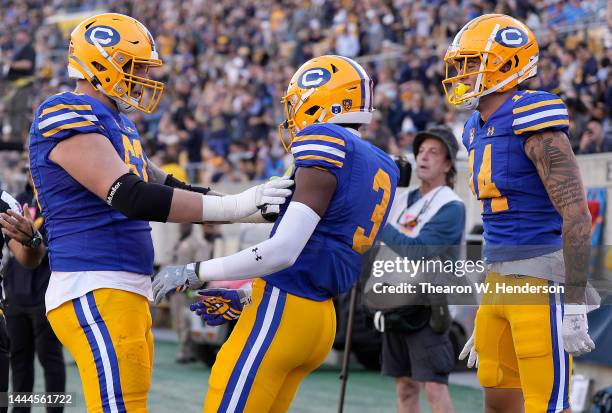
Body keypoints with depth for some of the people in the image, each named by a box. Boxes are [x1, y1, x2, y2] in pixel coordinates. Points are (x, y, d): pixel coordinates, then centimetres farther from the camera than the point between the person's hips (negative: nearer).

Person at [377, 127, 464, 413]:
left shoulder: (451, 207, -9)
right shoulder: (403, 200, 15)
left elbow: (416, 250, -20)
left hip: (427, 306, -7)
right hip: (395, 303, 7)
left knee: (434, 387, -13)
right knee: (405, 387, 9)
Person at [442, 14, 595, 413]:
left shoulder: (534, 124, -14)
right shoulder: (480, 130, 15)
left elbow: (577, 215, -19)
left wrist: (574, 305, -22)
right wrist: (485, 312, 22)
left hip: (542, 282, -9)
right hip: (502, 282, 9)